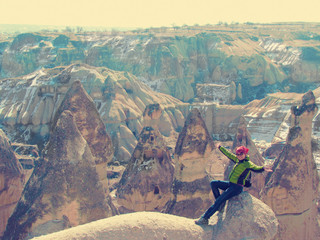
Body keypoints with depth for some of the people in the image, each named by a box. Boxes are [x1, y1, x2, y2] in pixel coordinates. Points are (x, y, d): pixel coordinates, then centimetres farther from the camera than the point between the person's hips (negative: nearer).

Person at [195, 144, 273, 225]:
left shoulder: (247, 164, -16)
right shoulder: (238, 160, 7)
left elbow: (255, 168, -35)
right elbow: (228, 154, 21)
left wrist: (263, 168, -57)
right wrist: (220, 147, 34)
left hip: (237, 188, -9)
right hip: (230, 184, 9)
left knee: (218, 201, -17)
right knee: (213, 183, 4)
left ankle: (204, 218, -16)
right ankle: (221, 203, 1)